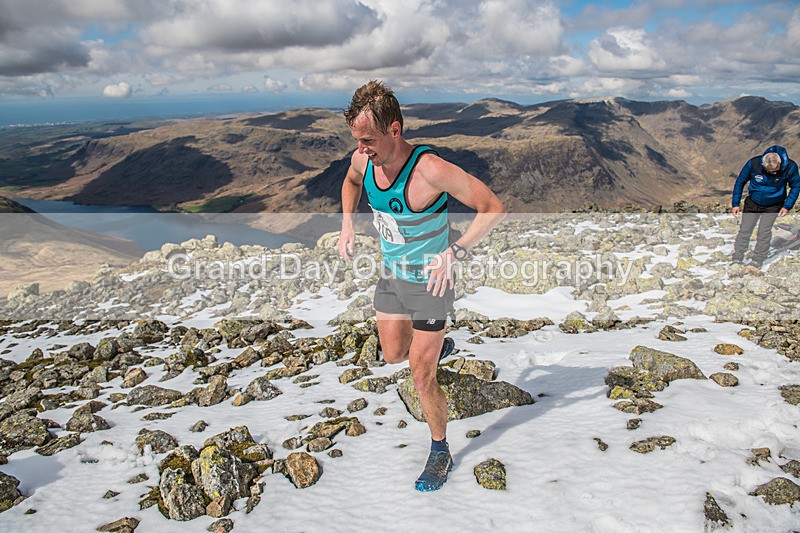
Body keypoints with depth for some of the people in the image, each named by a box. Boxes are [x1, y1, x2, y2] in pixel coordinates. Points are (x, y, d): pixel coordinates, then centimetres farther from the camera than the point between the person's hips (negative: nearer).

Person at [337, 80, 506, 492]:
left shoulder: (431, 171, -31)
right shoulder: (363, 160, -11)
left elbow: (494, 208, -24)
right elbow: (350, 182, 16)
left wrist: (455, 252, -32)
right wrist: (347, 223, 1)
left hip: (429, 282, -6)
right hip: (390, 276, 6)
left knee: (421, 376, 1)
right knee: (393, 355, 21)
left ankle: (440, 452, 24)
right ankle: (439, 346, 52)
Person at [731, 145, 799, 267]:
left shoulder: (790, 167, -23)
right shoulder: (753, 164, -23)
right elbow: (740, 182, -7)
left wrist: (787, 206, -11)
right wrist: (735, 204, -5)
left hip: (773, 206, -1)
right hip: (752, 202, 1)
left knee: (764, 233, -6)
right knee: (744, 230, 3)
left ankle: (757, 262, 5)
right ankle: (737, 259, 13)